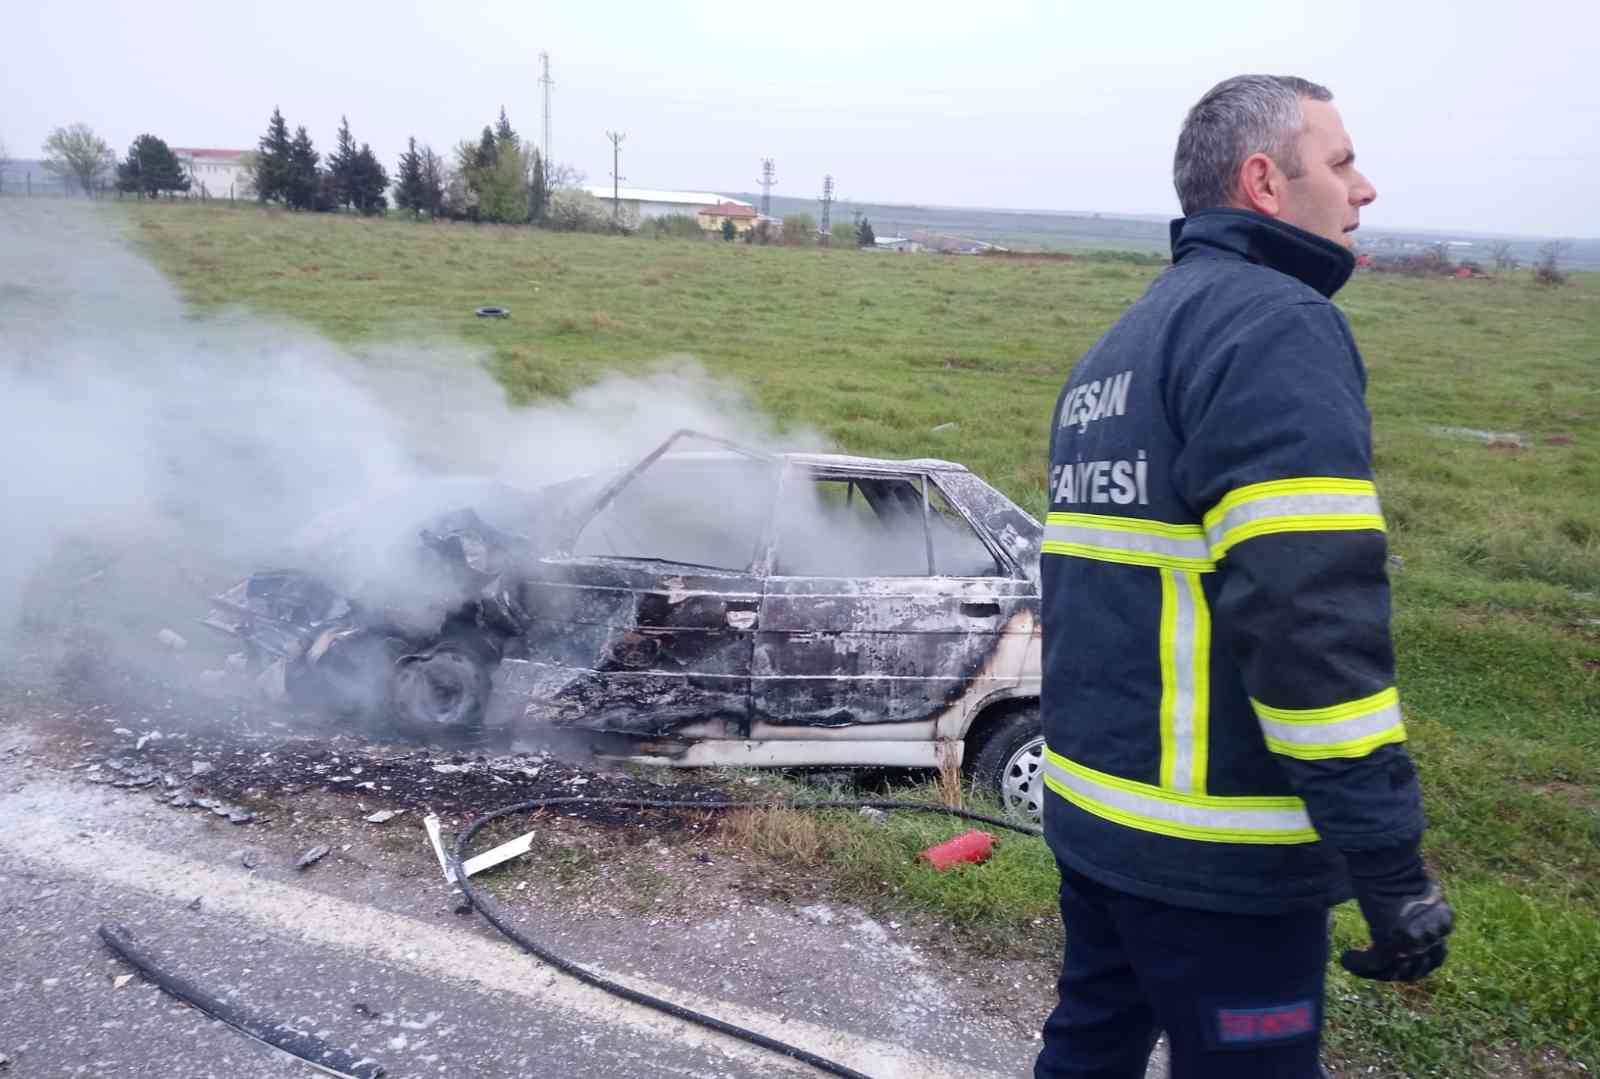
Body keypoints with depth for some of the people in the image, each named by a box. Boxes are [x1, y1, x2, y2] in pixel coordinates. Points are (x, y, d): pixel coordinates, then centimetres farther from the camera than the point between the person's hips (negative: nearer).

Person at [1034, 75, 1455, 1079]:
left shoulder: (1119, 347, 15)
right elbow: (1310, 614, -24)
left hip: (1095, 814, 9)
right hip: (1215, 849, -9)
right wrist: (1391, 863, -20)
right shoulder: (1275, 325, -14)